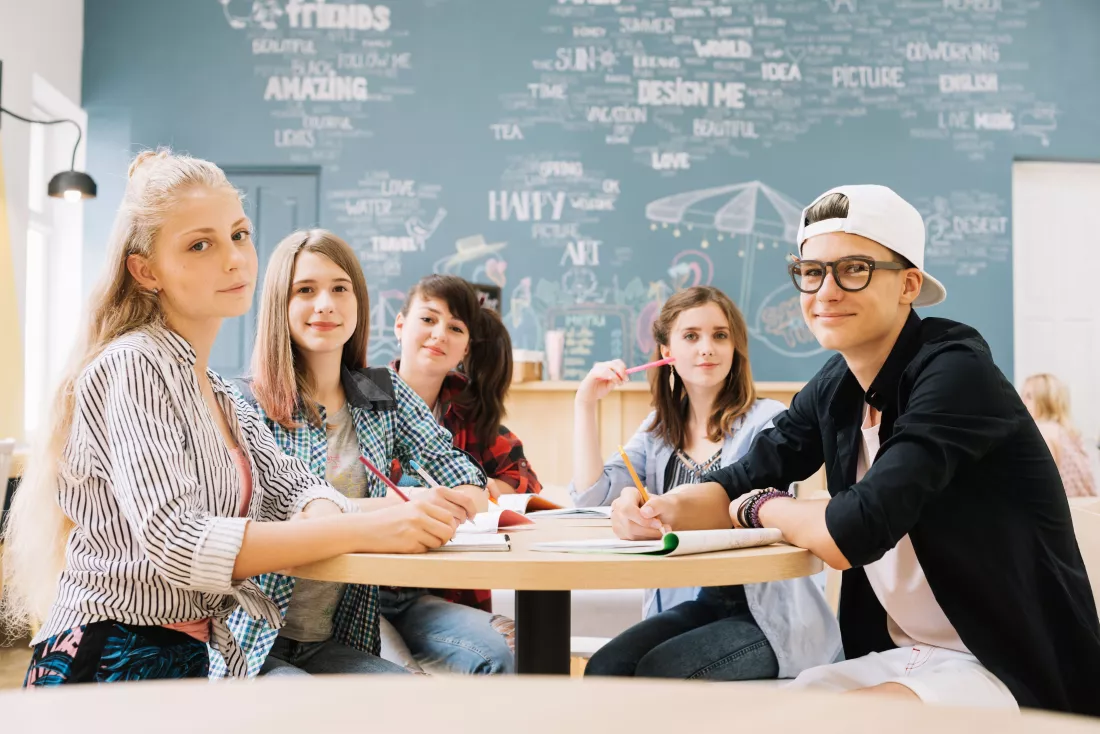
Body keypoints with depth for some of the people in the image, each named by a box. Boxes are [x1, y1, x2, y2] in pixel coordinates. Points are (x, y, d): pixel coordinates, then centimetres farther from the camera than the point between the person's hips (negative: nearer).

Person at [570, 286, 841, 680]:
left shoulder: (766, 422, -9)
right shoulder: (659, 431, 10)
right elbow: (591, 493, 2)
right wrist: (585, 403, 0)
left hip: (766, 609, -5)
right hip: (693, 606, 5)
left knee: (660, 672, -26)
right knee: (603, 670, -17)